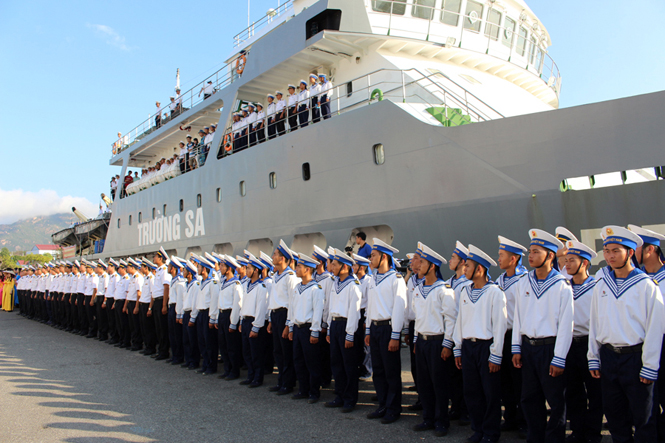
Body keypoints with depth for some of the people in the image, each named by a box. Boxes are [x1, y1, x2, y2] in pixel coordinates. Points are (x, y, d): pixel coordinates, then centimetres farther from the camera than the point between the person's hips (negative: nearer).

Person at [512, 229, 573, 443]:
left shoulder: (562, 285, -9)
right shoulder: (524, 283, 6)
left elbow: (565, 324, -9)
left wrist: (559, 359, -11)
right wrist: (517, 348, 6)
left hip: (550, 347, -5)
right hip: (528, 346, 5)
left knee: (556, 401, 5)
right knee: (530, 399, 13)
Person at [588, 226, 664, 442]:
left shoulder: (646, 286, -8)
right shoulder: (601, 285, 5)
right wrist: (594, 359, 8)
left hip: (635, 357, -4)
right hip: (608, 356, 4)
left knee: (643, 417, 5)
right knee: (614, 414, 14)